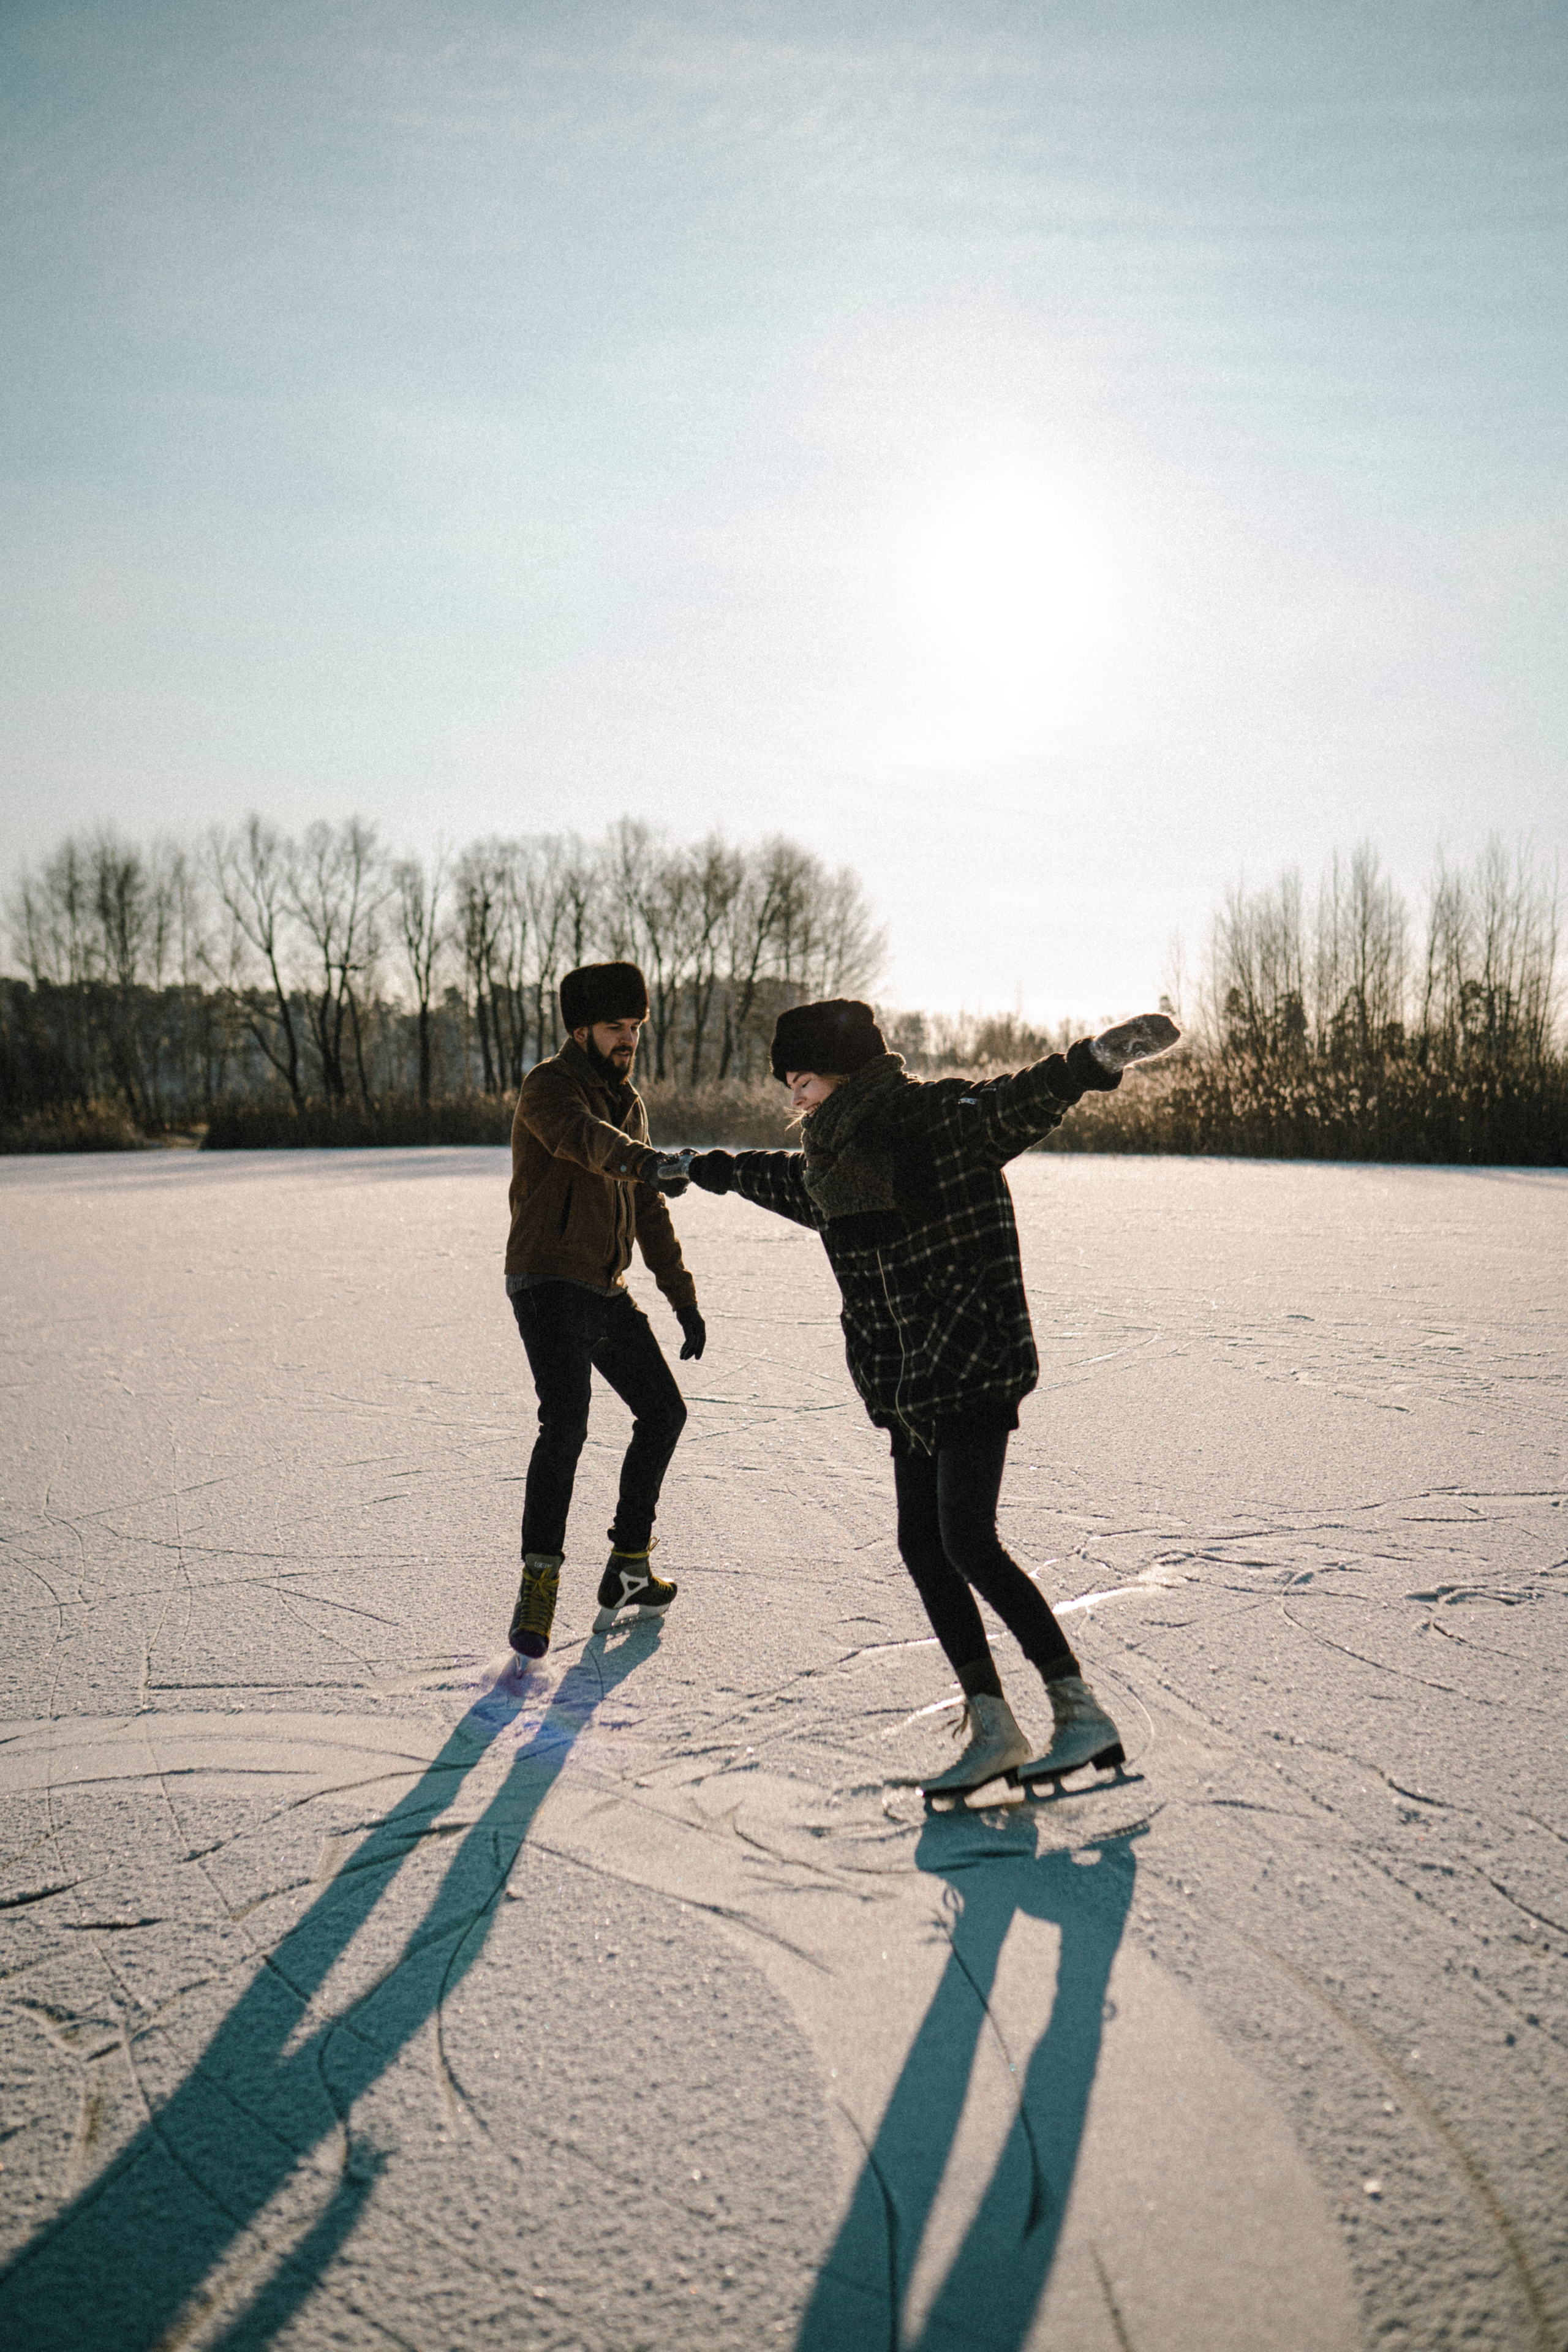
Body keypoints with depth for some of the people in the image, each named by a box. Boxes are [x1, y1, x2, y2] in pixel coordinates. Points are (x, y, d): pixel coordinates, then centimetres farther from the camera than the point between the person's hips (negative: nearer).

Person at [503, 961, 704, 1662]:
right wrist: (647, 1161, -53)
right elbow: (581, 1135, -34)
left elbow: (649, 1212, 20)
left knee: (664, 1411, 12)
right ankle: (539, 1582, -14)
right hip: (549, 1284, -9)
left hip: (608, 1290, 9)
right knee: (566, 1423, -23)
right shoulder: (549, 1085, -9)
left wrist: (683, 1298, 17)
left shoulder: (629, 1101, 16)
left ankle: (628, 1570, 22)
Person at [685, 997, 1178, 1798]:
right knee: (922, 1547, 5)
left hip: (974, 1368, -8)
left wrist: (1095, 1059, -47)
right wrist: (708, 1169, 50)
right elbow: (781, 1177, 34)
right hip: (910, 1386, 8)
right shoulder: (830, 1159, 13)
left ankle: (1082, 1713, 0)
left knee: (968, 1545, -12)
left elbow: (1021, 1101, -28)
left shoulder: (942, 1116, -12)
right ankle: (991, 1724, 15)